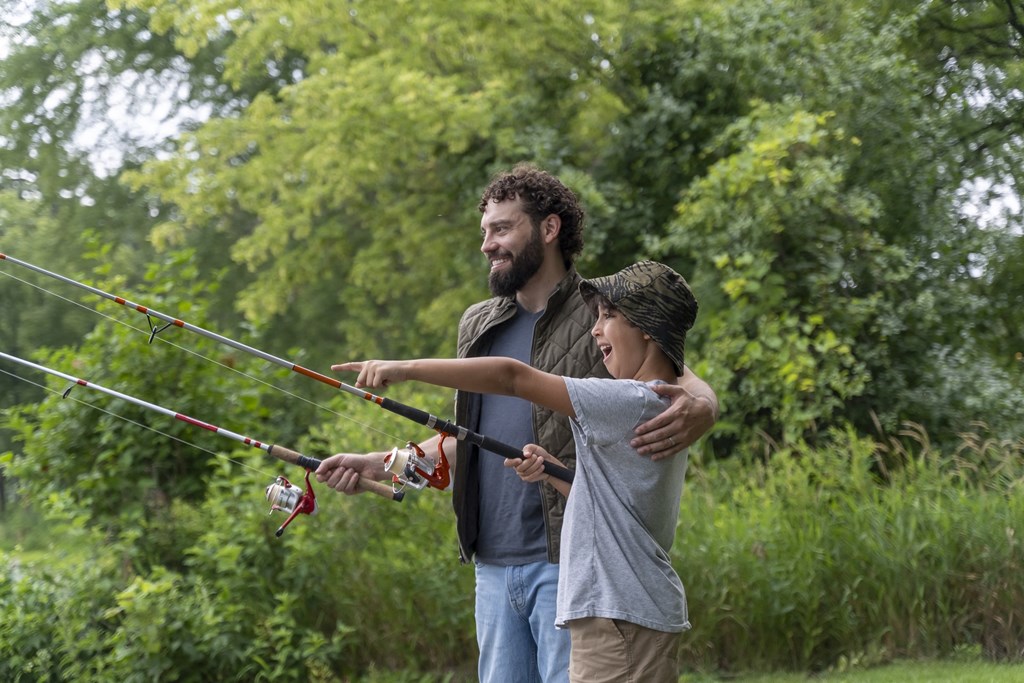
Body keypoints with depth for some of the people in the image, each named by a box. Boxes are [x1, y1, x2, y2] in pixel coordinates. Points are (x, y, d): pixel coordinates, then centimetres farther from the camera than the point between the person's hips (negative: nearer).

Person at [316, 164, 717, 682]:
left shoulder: (598, 319, -4)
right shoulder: (478, 326, 17)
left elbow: (692, 387, -13)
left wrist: (696, 411, -36)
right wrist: (375, 465, 14)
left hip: (567, 564, -6)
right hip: (494, 566, 7)